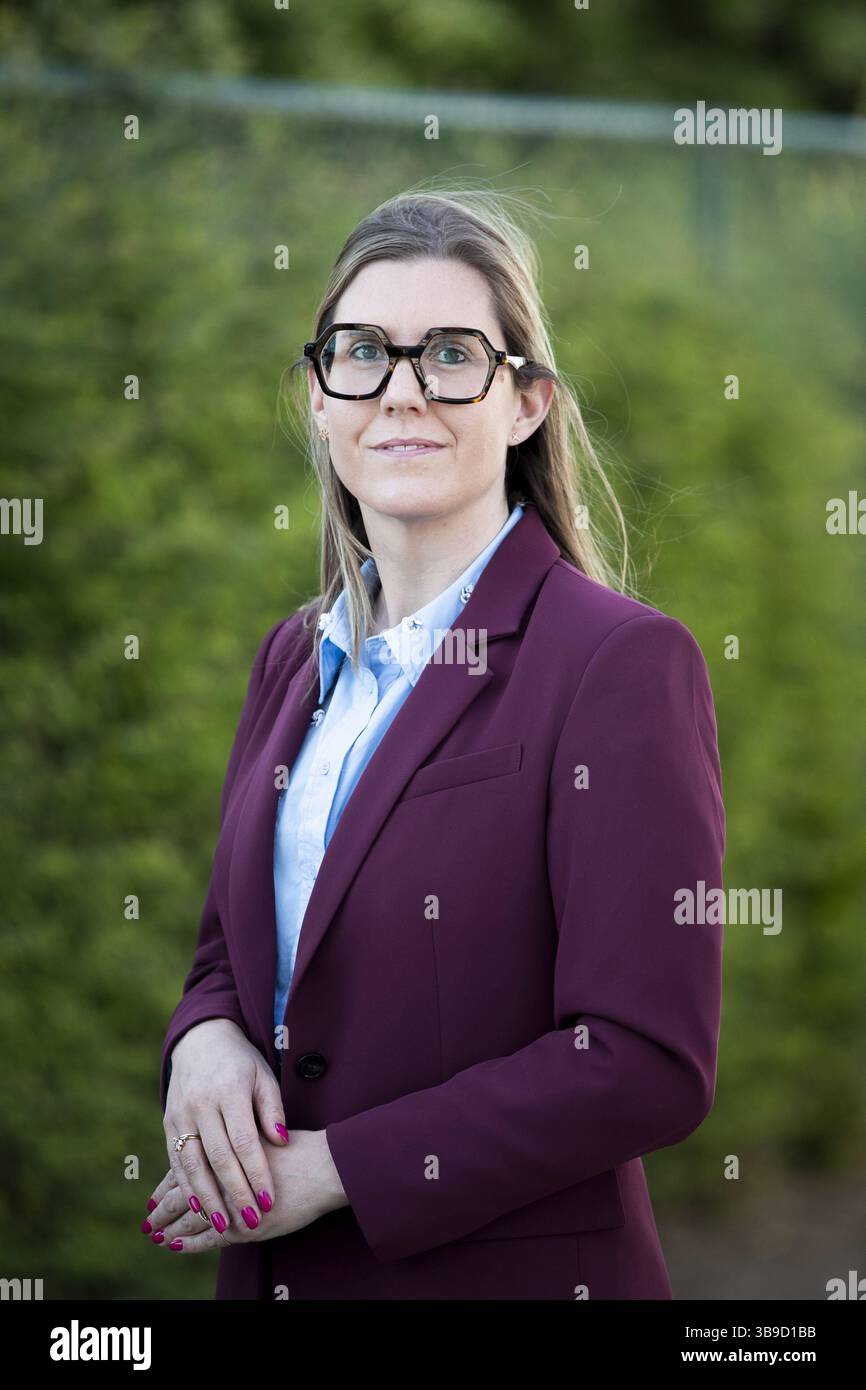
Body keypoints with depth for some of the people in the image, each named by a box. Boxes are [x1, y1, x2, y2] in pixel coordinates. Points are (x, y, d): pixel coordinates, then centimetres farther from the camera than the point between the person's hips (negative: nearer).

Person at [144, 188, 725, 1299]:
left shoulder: (623, 662, -14)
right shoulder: (296, 656, 8)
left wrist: (335, 1168, -18)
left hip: (515, 1269, -6)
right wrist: (203, 1039, -7)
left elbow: (649, 1065, -19)